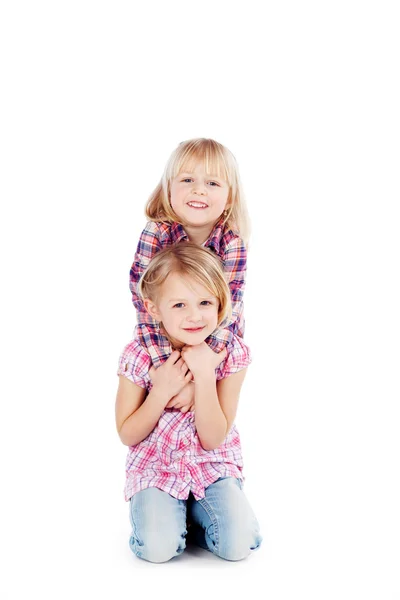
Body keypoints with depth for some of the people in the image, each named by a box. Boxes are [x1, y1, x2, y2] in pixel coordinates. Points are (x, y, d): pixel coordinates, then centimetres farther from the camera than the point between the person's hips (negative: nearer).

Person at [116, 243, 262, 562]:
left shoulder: (232, 353, -14)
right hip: (155, 466, -1)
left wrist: (204, 374, -27)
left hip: (213, 465, 1)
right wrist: (162, 390, -23)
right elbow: (127, 435, -7)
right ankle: (157, 510, 10)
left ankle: (192, 510, 11)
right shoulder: (139, 356, -16)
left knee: (239, 544, -17)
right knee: (158, 548, -23)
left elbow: (213, 439, -15)